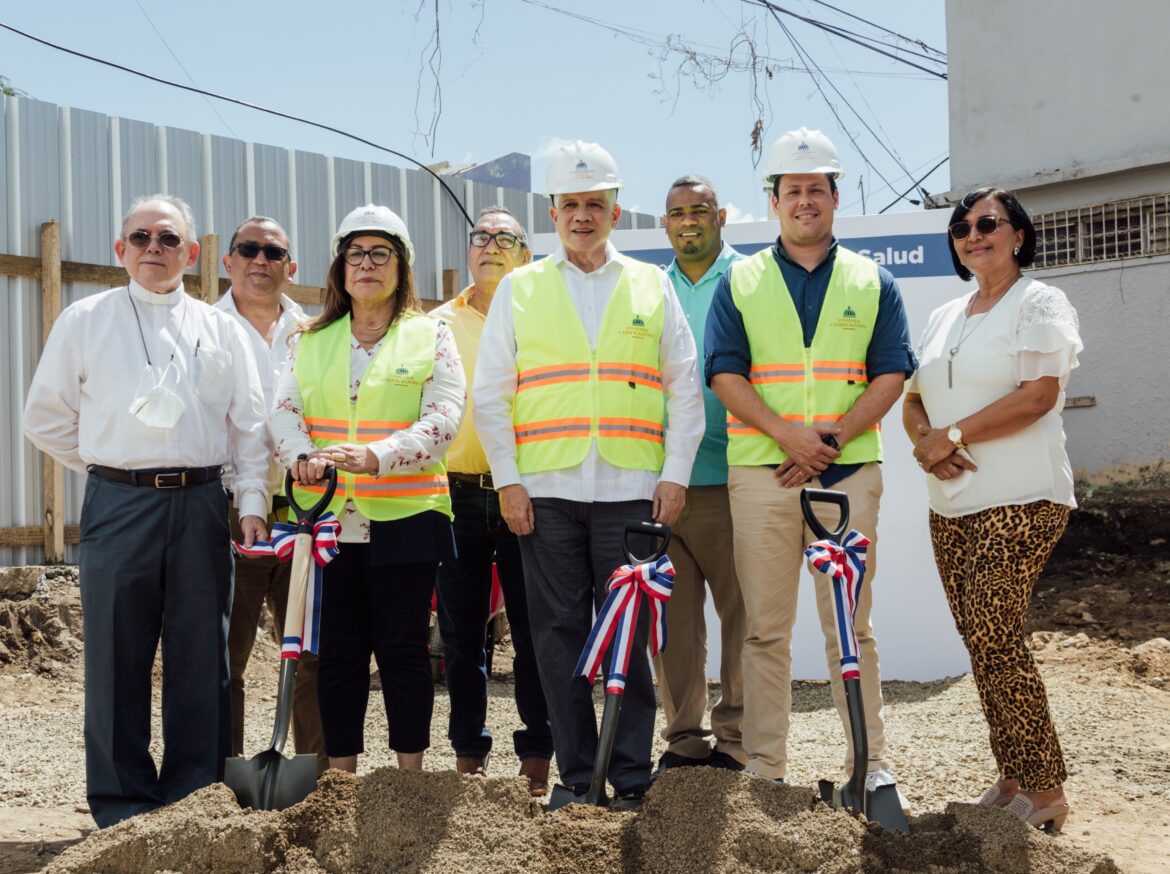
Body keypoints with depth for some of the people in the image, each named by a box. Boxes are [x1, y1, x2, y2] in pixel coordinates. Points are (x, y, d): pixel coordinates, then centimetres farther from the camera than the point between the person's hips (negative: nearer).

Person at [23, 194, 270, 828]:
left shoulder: (221, 329, 11)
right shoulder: (85, 321, 7)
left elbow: (249, 425, 10)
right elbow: (45, 417, 11)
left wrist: (251, 502, 1)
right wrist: (107, 466, 8)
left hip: (201, 504, 2)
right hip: (119, 505, -1)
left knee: (202, 657, 5)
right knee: (117, 658, 1)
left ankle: (195, 803, 15)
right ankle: (122, 810, 10)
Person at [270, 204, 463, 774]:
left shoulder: (430, 336, 4)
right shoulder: (311, 341, 14)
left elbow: (443, 420, -8)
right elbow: (284, 410, 5)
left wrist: (375, 456, -24)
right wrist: (302, 458, -18)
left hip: (404, 515, -3)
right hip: (328, 516, 3)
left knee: (402, 647, 2)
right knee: (338, 650, 6)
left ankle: (410, 778, 12)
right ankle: (340, 781, 14)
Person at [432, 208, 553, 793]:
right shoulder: (438, 324, 12)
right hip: (457, 496, 2)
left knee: (533, 633, 1)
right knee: (461, 633, 6)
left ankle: (536, 757, 11)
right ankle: (467, 753, 17)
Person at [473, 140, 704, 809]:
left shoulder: (652, 285, 11)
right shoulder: (519, 289, 10)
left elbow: (686, 387, 9)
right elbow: (490, 393, 8)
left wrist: (675, 476, 0)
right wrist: (508, 480, -1)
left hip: (630, 490, 0)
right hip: (546, 491, 1)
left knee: (627, 632, 0)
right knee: (560, 630, 3)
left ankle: (631, 773, 9)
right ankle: (576, 772, 13)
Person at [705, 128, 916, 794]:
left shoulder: (872, 282, 12)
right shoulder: (740, 283, 11)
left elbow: (893, 372, 4)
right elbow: (725, 372, 1)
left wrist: (835, 437, -10)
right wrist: (787, 434, -14)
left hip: (850, 470, 0)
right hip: (760, 471, 0)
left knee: (851, 624, 2)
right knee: (766, 627, 3)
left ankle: (870, 759, 9)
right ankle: (765, 764, 10)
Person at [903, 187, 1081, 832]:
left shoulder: (1038, 304, -3)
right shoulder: (944, 318, 19)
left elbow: (1039, 395, -14)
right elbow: (913, 401, 18)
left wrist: (951, 435, -12)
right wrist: (926, 444, -5)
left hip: (1019, 501, -7)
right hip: (952, 506, 7)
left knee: (994, 639, -13)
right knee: (983, 645, 6)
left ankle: (1046, 790, -3)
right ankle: (1012, 778, 15)